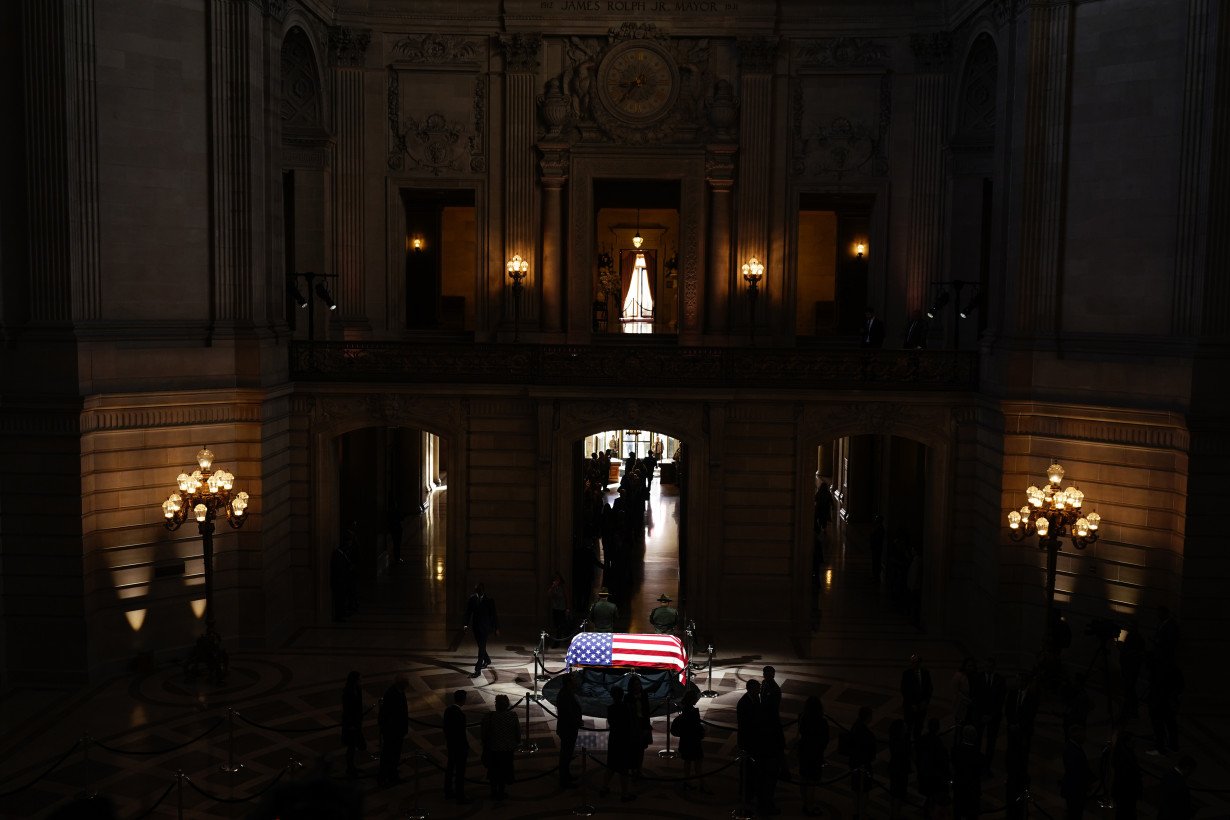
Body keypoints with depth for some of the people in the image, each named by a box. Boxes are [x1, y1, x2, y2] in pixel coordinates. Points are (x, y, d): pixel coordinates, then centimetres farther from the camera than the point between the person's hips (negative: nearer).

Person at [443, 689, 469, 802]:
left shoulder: (448, 710, -3)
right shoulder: (460, 714, -27)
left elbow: (445, 727, 8)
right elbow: (462, 734, -23)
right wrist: (467, 748, -12)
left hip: (450, 745, 8)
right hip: (460, 746, -8)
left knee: (450, 768, 21)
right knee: (460, 772, 3)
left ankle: (448, 791, 35)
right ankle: (460, 796, 12)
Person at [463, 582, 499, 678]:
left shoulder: (489, 600, -6)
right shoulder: (472, 599, 1)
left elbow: (493, 615, -2)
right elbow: (468, 612, 3)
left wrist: (496, 628, 0)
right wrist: (467, 624, -10)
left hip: (485, 627, -4)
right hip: (475, 626, 4)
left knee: (481, 647, -10)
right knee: (481, 646, 17)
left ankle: (478, 670, -12)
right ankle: (487, 660, 43)